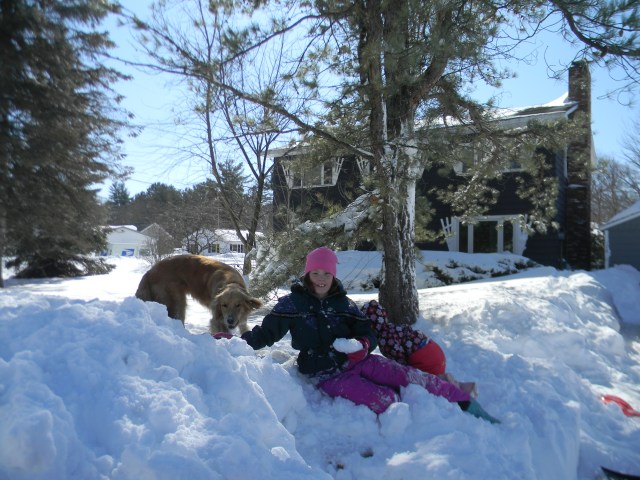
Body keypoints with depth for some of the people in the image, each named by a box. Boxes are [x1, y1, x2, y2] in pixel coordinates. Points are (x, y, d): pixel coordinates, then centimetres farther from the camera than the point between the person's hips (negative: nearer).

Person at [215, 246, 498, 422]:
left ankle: (466, 403, -5)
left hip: (357, 361, 3)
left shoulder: (343, 303, 5)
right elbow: (265, 333, -5)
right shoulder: (292, 304, -4)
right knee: (384, 399, -27)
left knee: (408, 376, -15)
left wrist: (362, 346, -17)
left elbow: (368, 336, 7)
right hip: (328, 375, -3)